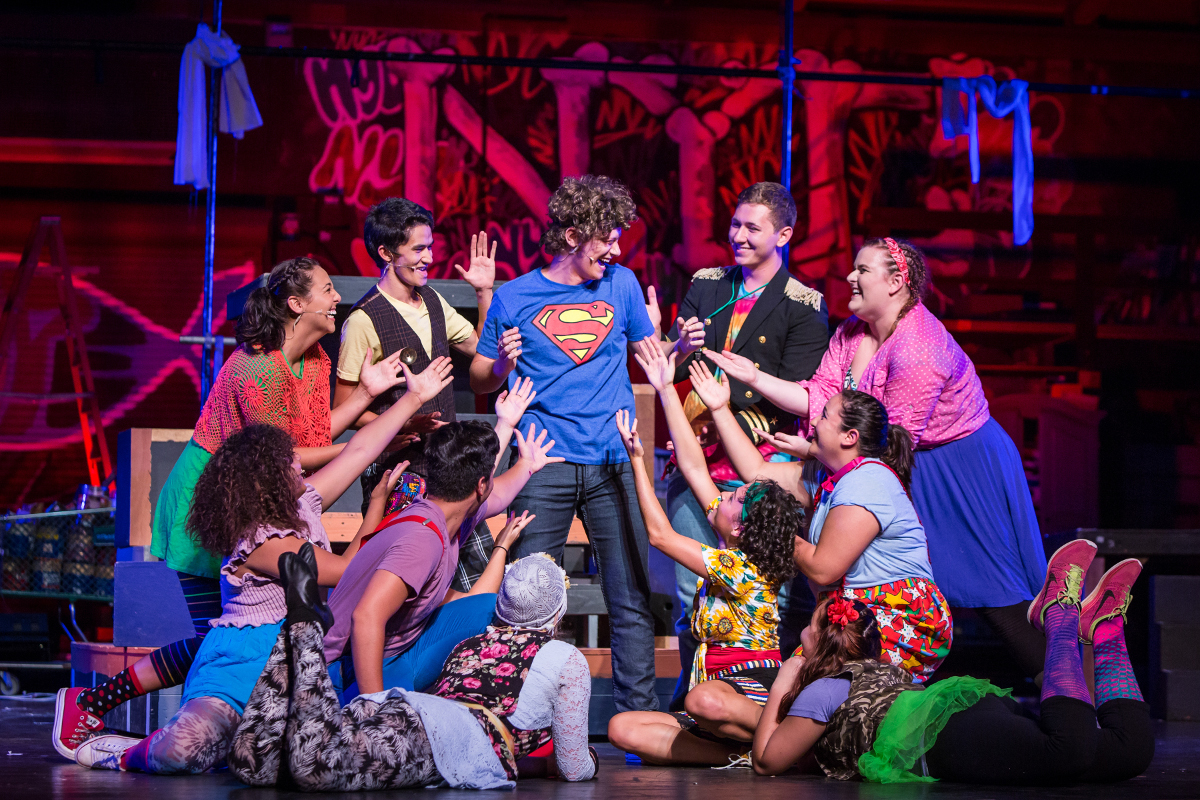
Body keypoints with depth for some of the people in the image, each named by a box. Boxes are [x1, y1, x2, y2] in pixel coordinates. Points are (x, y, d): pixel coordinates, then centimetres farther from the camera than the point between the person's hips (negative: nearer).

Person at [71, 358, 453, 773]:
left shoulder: (301, 505, 10)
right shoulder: (264, 543, -16)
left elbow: (358, 450, 16)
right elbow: (348, 569, -7)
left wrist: (414, 398, 17)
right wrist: (379, 501, 6)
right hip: (243, 662, -11)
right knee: (186, 748, -35)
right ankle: (135, 753, 2)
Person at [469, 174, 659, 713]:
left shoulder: (621, 284, 10)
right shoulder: (515, 297, 4)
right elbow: (481, 381, 10)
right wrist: (502, 364, -12)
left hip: (615, 462, 2)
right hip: (545, 466, -2)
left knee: (632, 597, 0)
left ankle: (639, 713, 7)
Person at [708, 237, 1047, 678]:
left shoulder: (917, 349, -29)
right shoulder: (851, 334, 0)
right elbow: (821, 399, -3)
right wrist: (755, 378, -14)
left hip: (964, 468, -9)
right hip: (917, 470, 9)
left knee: (987, 581, -4)